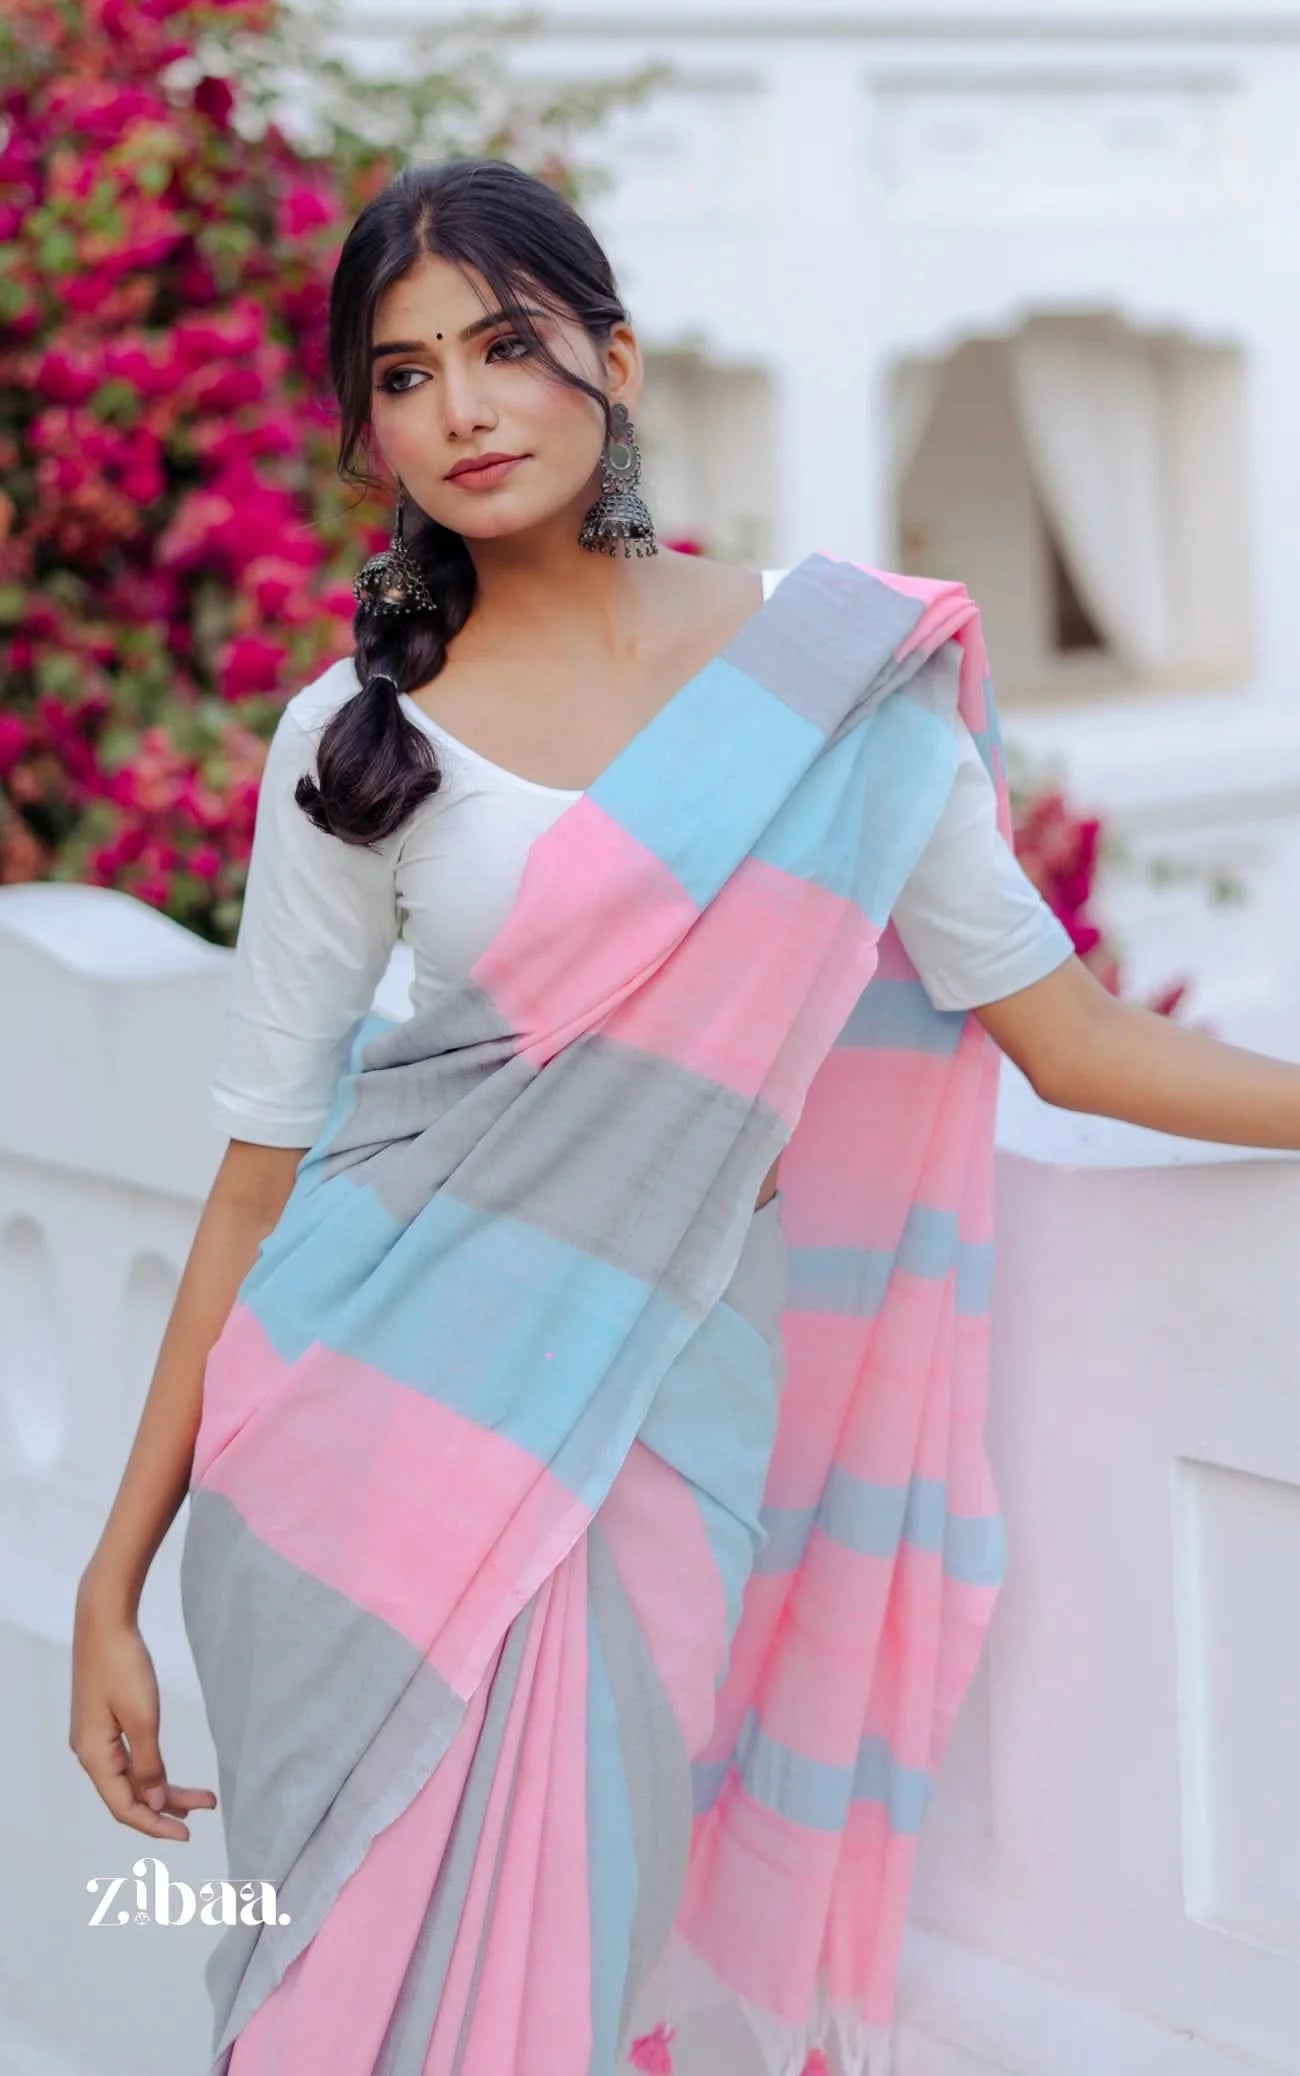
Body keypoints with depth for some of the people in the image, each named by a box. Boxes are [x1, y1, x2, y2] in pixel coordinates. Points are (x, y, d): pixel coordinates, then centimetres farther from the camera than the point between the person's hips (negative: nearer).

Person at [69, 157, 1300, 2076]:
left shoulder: (842, 662, 3)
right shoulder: (355, 738, 2)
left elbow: (1060, 1028, 6)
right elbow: (262, 1175, 4)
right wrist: (116, 1577, 3)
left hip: (658, 1431, 0)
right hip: (383, 1407, 0)